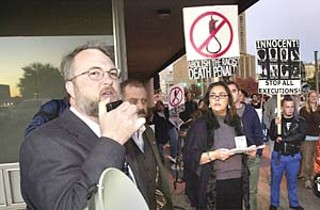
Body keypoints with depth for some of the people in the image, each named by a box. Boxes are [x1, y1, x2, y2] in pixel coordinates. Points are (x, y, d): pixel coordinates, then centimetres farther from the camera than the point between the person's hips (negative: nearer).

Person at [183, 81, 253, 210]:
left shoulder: (236, 122, 8)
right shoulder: (200, 125, -8)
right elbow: (190, 157, -12)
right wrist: (213, 155, -24)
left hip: (237, 183, 5)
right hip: (211, 186, -4)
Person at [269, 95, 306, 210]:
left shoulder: (300, 121, -5)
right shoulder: (276, 120, -5)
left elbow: (301, 136, -19)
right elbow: (272, 137, -13)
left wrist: (283, 139, -20)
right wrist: (276, 125, -28)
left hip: (294, 157, 0)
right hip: (278, 156, 0)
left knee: (292, 181, 16)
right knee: (275, 181, 11)